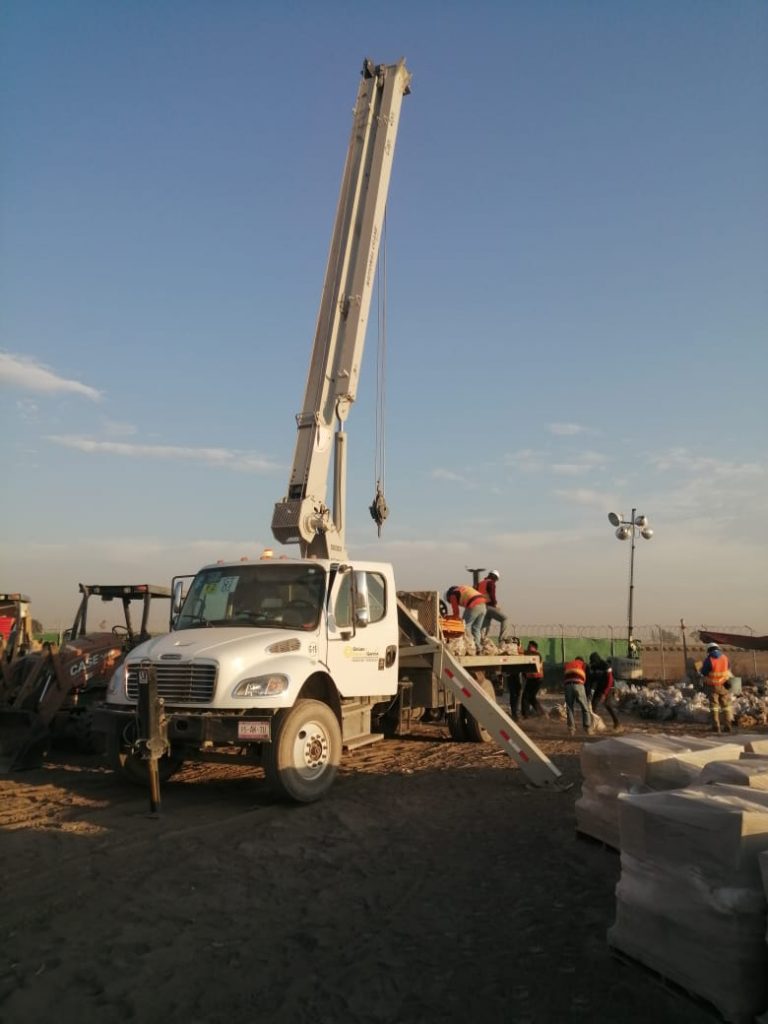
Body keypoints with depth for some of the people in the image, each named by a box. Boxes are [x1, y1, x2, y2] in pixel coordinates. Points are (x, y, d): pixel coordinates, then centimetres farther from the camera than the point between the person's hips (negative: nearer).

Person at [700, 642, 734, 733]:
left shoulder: (708, 660, -13)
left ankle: (716, 727, 1)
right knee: (726, 705, 11)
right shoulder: (725, 657, 0)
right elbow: (728, 669, 15)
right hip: (723, 685, 3)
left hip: (712, 686, -3)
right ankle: (728, 726, 6)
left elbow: (703, 673, -7)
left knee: (714, 706, 5)